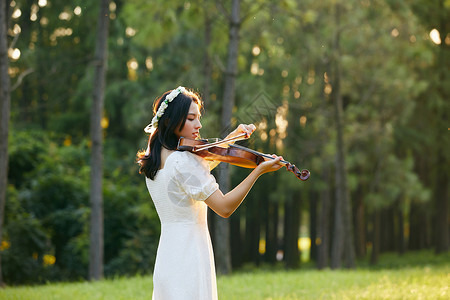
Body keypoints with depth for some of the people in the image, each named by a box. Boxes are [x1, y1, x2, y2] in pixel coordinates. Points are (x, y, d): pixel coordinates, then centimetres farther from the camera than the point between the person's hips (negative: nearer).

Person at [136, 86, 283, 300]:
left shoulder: (155, 158, 10)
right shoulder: (183, 161, -17)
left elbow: (202, 166, 26)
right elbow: (225, 208, -19)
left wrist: (234, 135, 19)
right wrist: (259, 170, -19)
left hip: (166, 256, 9)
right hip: (189, 256, -9)